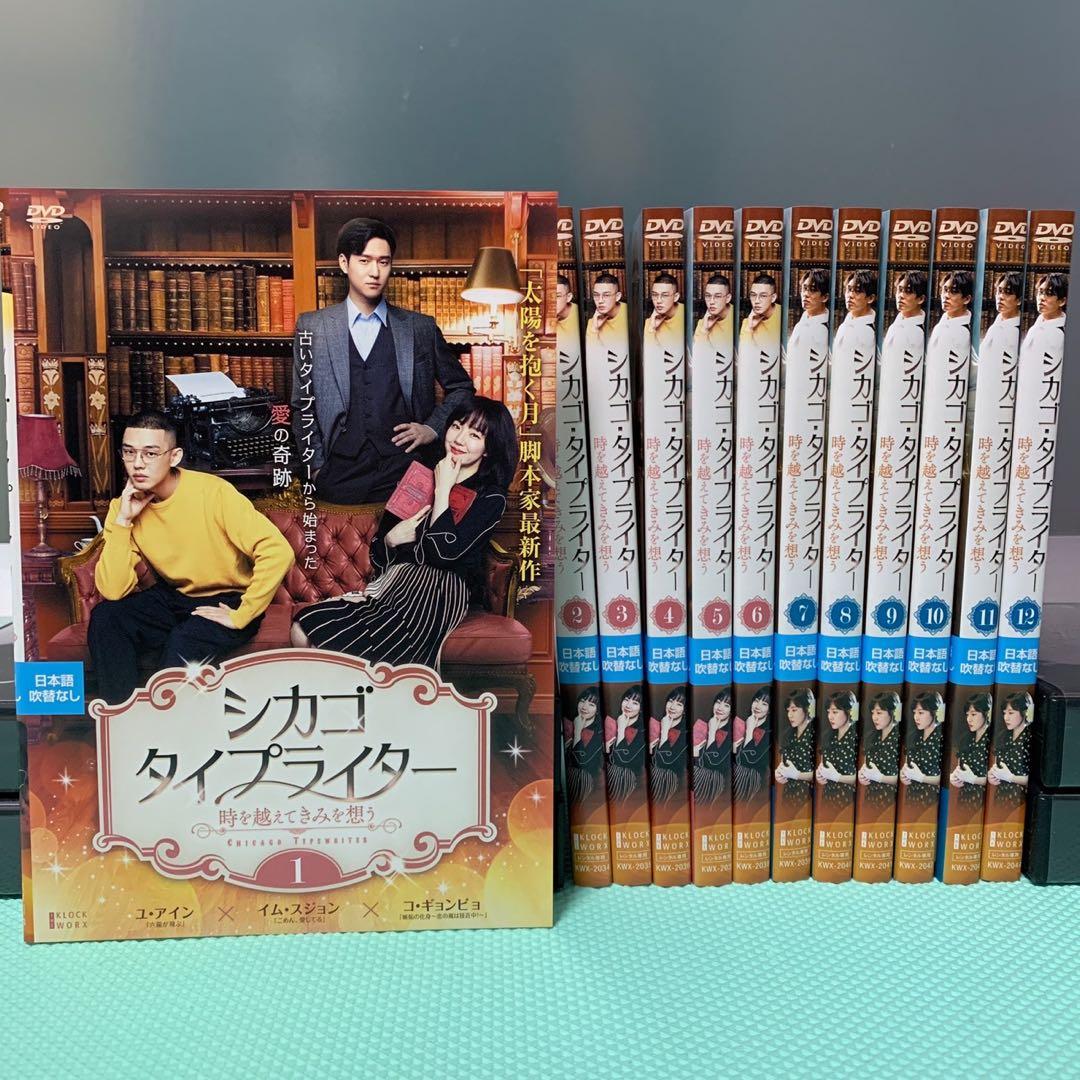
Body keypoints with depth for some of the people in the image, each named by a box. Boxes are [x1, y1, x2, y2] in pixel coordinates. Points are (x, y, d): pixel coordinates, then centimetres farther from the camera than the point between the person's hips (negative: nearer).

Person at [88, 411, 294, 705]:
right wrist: (122, 521, -21)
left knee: (182, 644, -31)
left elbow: (277, 552, -28)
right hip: (173, 598, 5)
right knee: (105, 617, -16)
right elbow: (113, 591, -14)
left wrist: (241, 616, -24)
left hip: (225, 601, -5)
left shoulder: (212, 492, -21)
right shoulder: (123, 507, -6)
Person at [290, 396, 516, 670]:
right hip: (394, 581, 6)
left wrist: (443, 490, -7)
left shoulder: (491, 497, 3)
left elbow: (445, 551, -15)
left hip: (440, 591, -5)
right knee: (303, 630, -20)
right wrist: (390, 539, -4)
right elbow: (378, 555, 20)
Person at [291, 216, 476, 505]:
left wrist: (434, 428, 1)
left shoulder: (420, 328, 7)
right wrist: (317, 465, 2)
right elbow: (303, 407, 10)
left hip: (405, 471, 0)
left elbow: (460, 387, 16)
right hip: (341, 477, 0)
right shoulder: (312, 327, 7)